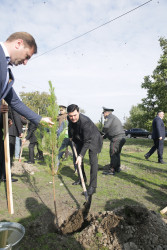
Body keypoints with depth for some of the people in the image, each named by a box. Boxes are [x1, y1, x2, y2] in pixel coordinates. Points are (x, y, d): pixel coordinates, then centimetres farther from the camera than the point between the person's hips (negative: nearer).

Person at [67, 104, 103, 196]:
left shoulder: (85, 121, -39)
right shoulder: (69, 119, -18)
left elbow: (87, 141, -37)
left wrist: (81, 155, -40)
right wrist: (71, 138, 16)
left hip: (93, 139, -7)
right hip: (81, 138, 7)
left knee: (93, 161, -16)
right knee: (77, 157, 12)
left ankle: (92, 186, -10)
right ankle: (82, 178, 30)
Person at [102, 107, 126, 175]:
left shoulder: (109, 116, -4)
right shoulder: (114, 118, 27)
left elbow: (106, 126, -21)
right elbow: (110, 130, 27)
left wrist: (103, 132, -3)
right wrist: (104, 136, 19)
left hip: (117, 138, -10)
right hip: (122, 138, 10)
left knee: (113, 153, -5)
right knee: (117, 153, 18)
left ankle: (111, 170, -1)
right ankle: (117, 168, 28)